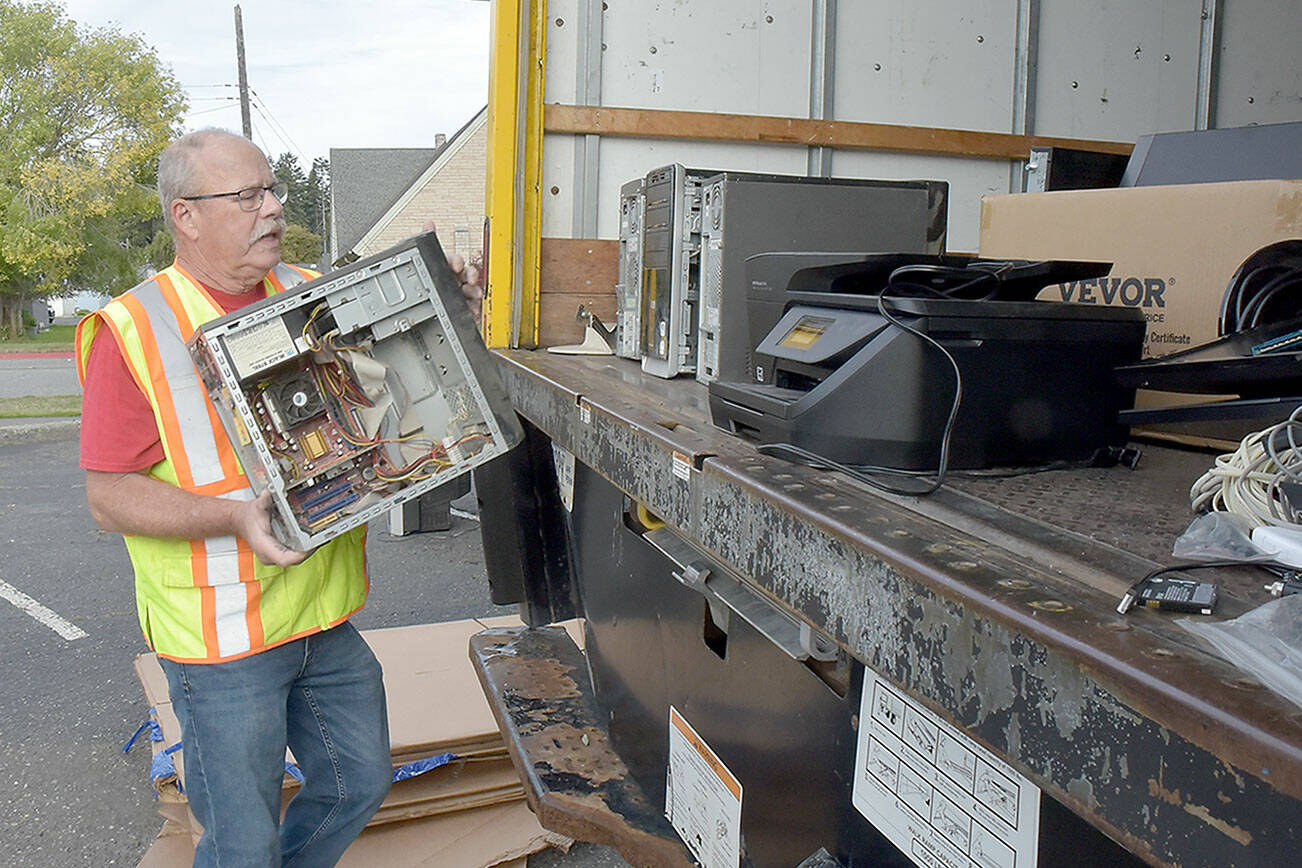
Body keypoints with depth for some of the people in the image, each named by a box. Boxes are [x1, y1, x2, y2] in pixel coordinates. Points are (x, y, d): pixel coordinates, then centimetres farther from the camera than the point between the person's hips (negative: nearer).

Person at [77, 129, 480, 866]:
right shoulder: (134, 331, -12)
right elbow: (110, 497, -13)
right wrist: (236, 516, -29)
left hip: (326, 616, 6)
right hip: (222, 635, -5)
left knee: (360, 782, 20)